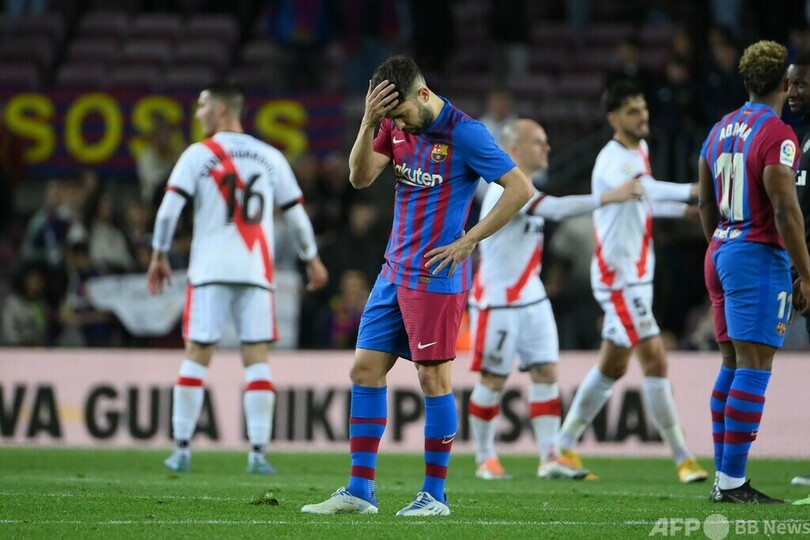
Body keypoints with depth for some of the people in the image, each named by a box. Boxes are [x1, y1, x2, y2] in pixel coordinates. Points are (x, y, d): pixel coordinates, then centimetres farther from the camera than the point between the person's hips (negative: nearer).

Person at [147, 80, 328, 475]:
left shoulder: (199, 154, 1)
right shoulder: (269, 157, 10)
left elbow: (170, 206, -7)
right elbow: (295, 213, 13)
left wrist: (159, 256, 2)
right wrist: (312, 260, 25)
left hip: (210, 270, -2)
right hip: (256, 272, 2)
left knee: (196, 356, 4)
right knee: (257, 358, 3)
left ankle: (181, 450, 4)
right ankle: (258, 453, -5)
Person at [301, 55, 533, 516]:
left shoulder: (464, 132, -14)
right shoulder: (397, 124, 7)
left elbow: (521, 189, -14)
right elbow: (361, 177, 0)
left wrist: (468, 241, -14)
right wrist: (368, 124, -15)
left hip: (436, 275, -8)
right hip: (395, 271, 8)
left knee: (433, 376, -4)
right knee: (366, 368, 5)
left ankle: (435, 494, 4)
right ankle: (360, 491, 8)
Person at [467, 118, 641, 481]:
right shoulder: (507, 189, -19)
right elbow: (557, 209, -30)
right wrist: (608, 197, -32)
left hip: (531, 298, 9)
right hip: (498, 301, -9)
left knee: (546, 372, 0)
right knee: (493, 380, 0)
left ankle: (549, 456, -2)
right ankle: (484, 458, 11)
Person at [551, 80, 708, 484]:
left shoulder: (640, 150, 13)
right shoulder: (611, 161, -18)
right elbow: (644, 189, -38)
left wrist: (682, 209, 13)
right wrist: (692, 190, -49)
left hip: (638, 275, 10)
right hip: (618, 276, -10)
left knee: (613, 365, 15)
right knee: (655, 359, -12)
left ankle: (564, 446, 24)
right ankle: (681, 455, -9)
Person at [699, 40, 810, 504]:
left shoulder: (720, 131, 12)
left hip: (722, 254, 9)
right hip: (761, 257, -9)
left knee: (733, 365, 13)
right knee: (754, 367, -8)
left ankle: (724, 478, 14)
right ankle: (732, 482, -11)